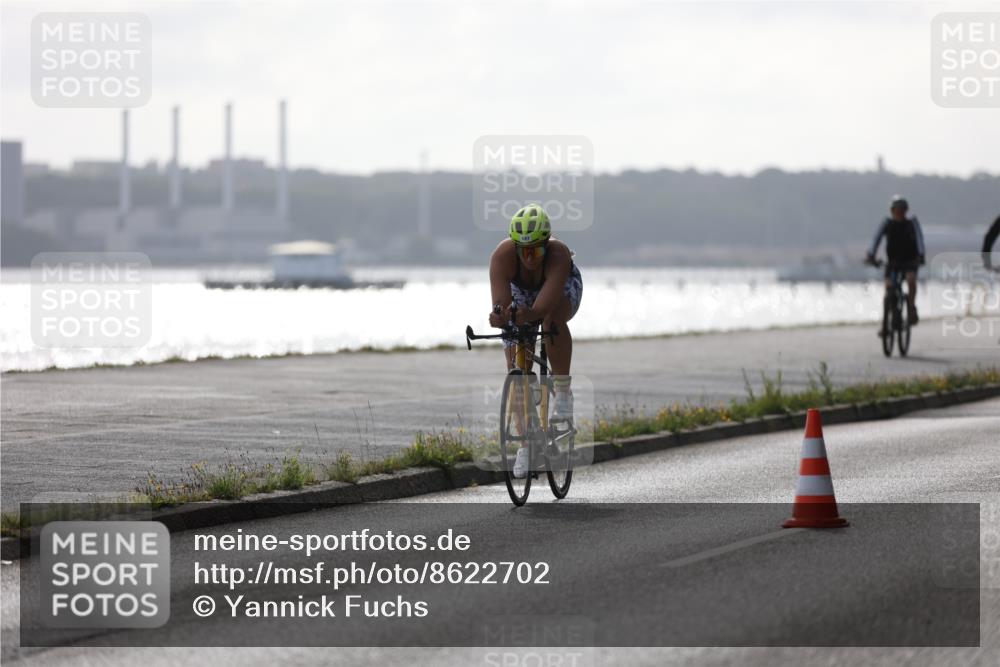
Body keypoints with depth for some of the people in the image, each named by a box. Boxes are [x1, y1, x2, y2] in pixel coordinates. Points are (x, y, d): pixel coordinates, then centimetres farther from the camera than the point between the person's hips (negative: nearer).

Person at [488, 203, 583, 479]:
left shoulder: (558, 255, -40)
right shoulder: (503, 255, -36)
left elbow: (545, 305, -50)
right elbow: (501, 300, -45)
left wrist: (526, 316, -70)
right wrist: (500, 315, -68)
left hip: (562, 289, -2)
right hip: (521, 293, 2)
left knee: (553, 320, -38)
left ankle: (562, 390, -20)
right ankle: (525, 444, 7)